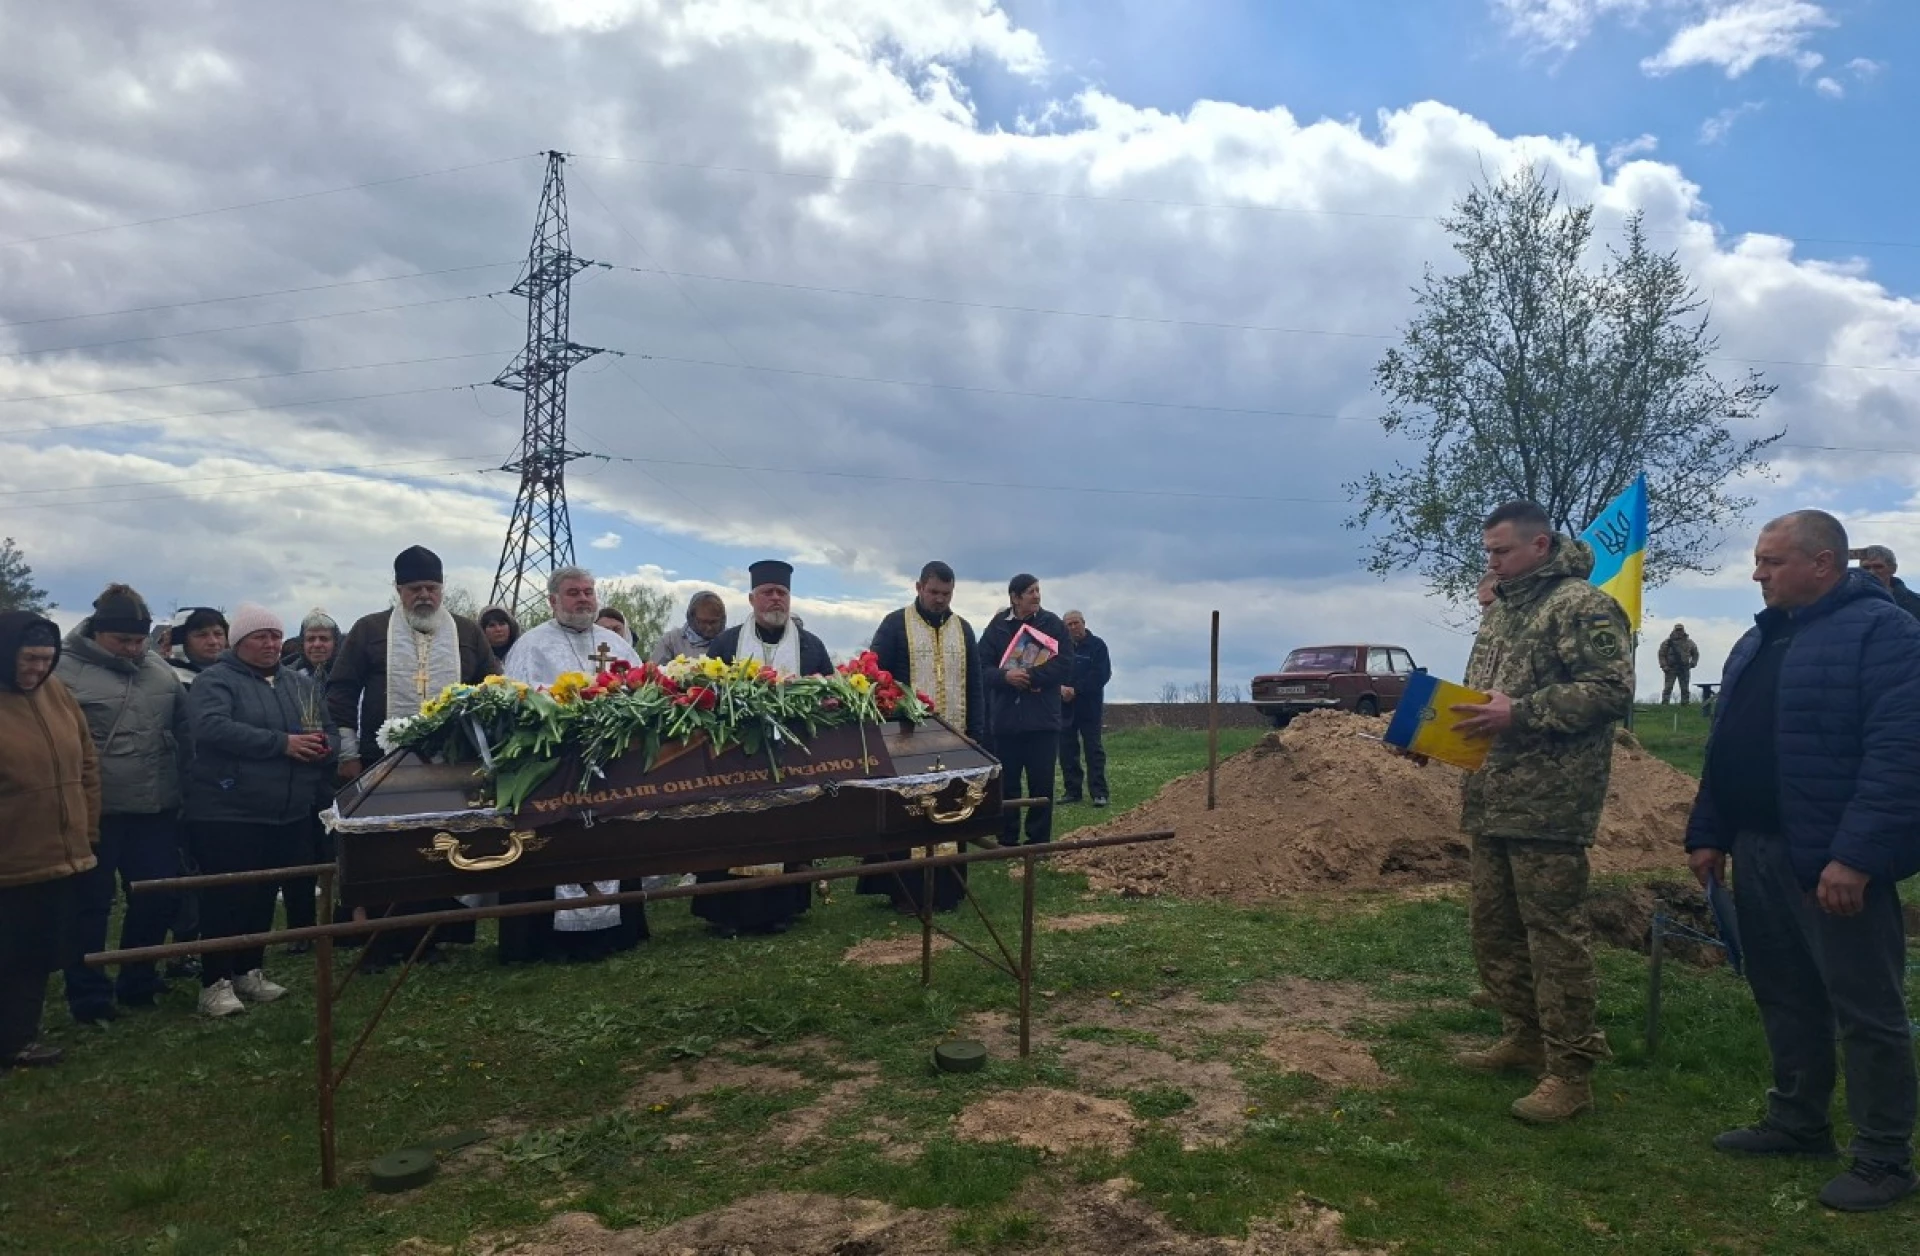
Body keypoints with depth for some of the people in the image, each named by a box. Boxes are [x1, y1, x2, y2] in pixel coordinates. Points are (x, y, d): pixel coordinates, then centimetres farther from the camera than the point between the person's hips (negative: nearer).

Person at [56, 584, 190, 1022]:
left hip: (156, 811, 5)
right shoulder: (65, 671, -8)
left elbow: (185, 730, 16)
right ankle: (89, 995, 19)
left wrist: (182, 785, 12)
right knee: (91, 905, 6)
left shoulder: (160, 671, 9)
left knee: (160, 898, 11)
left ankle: (137, 982, 28)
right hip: (94, 814, -5)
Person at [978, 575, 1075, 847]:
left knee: (1041, 784, 2)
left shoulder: (1052, 624, 2)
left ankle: (1039, 843, 11)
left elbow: (1064, 666, -6)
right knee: (1006, 784, 7)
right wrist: (1006, 676, -19)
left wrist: (1031, 676, -16)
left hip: (1042, 720, -1)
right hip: (1006, 719, 1)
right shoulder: (997, 627, 5)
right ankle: (1007, 842, 17)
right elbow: (982, 668, 0)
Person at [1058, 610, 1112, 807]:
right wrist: (1061, 688, -18)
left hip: (1089, 707, -3)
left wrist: (1076, 690, -14)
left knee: (1094, 748, -3)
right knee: (1067, 749, 5)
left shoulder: (1097, 645, 0)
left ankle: (1099, 793, -3)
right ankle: (1072, 791, 13)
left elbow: (1102, 675, -9)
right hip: (1065, 706, 3)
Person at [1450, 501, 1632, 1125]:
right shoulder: (1501, 610, 19)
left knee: (1555, 932, -3)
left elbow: (1612, 688, -18)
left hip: (1549, 804, -9)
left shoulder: (1582, 605, -9)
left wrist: (1520, 713, -22)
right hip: (1491, 801, 9)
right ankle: (1524, 1037, 30)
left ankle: (1569, 1071, 6)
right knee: (1493, 929, 15)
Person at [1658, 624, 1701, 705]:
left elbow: (1695, 654, 19)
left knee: (1685, 689, 7)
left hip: (1684, 669, 3)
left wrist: (1693, 663, 4)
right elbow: (1661, 654, 0)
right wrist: (1664, 666, -10)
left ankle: (1685, 704, 13)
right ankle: (1664, 704, -7)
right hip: (1671, 668, -3)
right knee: (1668, 688, -7)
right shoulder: (1668, 642, -1)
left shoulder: (1689, 642, 9)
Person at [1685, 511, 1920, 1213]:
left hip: (1836, 859, -8)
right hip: (1759, 852, 8)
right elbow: (1726, 748, 18)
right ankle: (1798, 1123, 30)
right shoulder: (1759, 640, 15)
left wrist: (1857, 855, -25)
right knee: (1784, 996, 17)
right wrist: (1708, 833, 14)